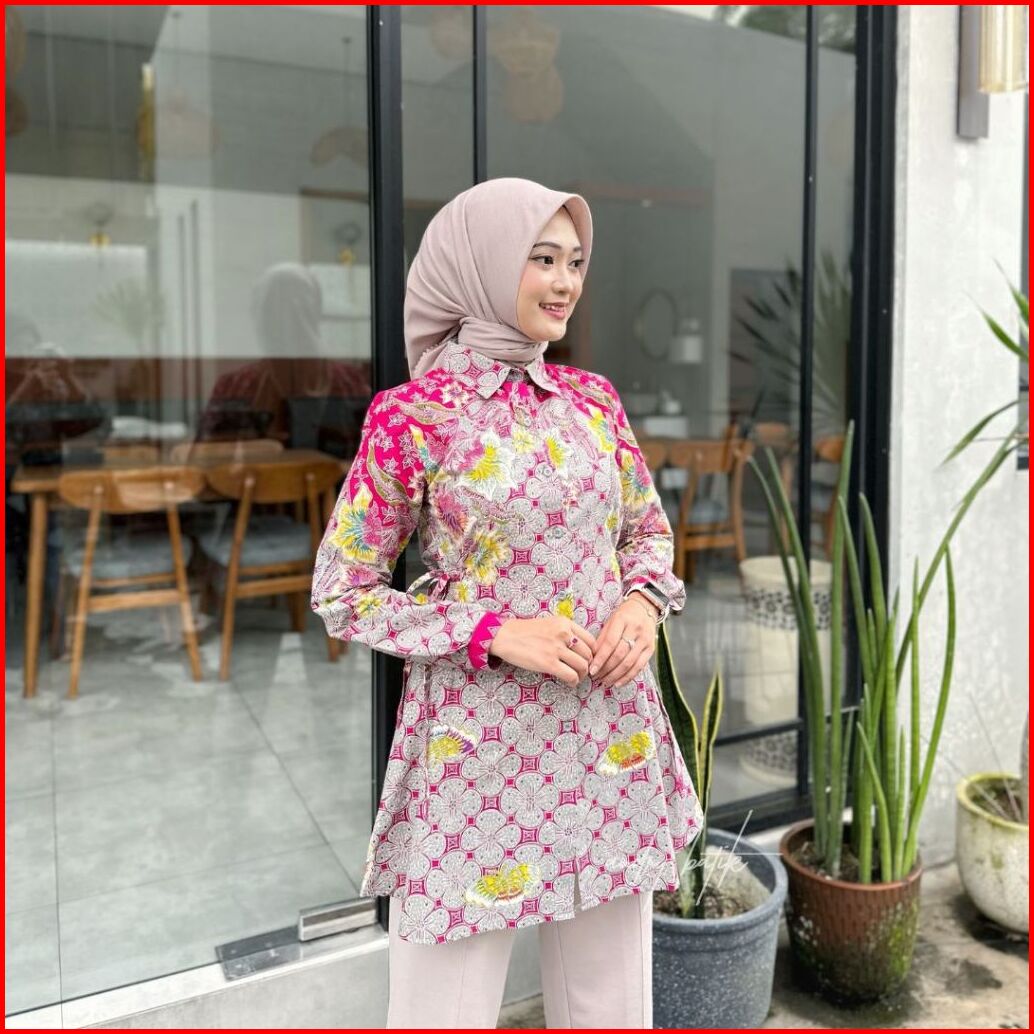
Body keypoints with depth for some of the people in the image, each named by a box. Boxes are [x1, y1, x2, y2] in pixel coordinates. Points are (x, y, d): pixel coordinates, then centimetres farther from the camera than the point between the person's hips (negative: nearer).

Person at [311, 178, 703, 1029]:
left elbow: (650, 529, 16)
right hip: (480, 742, -4)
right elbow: (342, 595, -6)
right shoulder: (414, 415, -10)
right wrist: (493, 632, -17)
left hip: (611, 730, 5)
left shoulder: (592, 399, 5)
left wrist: (643, 601, -6)